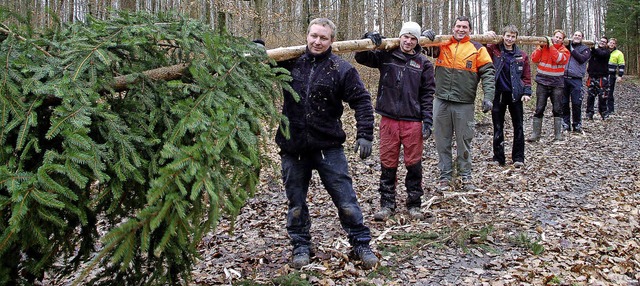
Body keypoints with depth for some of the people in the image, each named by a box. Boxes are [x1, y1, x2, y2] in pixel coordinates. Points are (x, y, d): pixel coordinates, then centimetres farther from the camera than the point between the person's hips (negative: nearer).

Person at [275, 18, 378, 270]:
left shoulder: (341, 69, -4)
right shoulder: (290, 62, 3)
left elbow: (361, 101, -3)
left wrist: (365, 135, -12)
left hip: (328, 147, -2)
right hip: (293, 147, 3)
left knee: (346, 200, 2)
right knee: (296, 203, 11)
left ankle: (361, 245, 16)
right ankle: (301, 247, 27)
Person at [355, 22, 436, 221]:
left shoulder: (423, 63, 5)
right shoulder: (386, 56, 6)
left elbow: (428, 93, 5)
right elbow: (361, 58, 6)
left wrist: (427, 119, -3)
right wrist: (368, 40, -12)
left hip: (413, 121, 0)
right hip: (389, 120, 0)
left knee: (414, 164, 5)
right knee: (387, 163, 5)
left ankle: (414, 205, 19)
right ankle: (387, 204, 16)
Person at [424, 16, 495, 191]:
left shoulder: (477, 49, 4)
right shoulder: (441, 45, 9)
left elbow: (488, 73, 0)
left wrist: (488, 97, -12)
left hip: (464, 104, -2)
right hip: (441, 102, 2)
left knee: (464, 141, 6)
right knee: (442, 141, 6)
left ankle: (465, 176, 19)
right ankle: (445, 176, 15)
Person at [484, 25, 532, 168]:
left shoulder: (522, 55, 5)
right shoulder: (494, 49, 2)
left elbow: (526, 76, 7)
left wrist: (527, 92, -4)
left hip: (515, 94, 1)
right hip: (498, 94, -1)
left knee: (518, 126, 4)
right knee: (497, 127, 5)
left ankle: (518, 157, 11)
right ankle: (498, 157, 13)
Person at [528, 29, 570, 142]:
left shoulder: (564, 51, 3)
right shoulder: (543, 46, 5)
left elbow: (558, 59, -17)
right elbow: (534, 59, -4)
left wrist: (551, 45, -16)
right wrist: (541, 47, -13)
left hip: (557, 83, 0)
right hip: (542, 82, 0)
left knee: (557, 109, 2)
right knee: (539, 109, -2)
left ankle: (558, 134, 9)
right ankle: (535, 134, 1)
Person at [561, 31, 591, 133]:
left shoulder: (585, 49, 10)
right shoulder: (566, 46, 17)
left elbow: (582, 59, -7)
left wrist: (572, 50, -6)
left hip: (576, 79, -2)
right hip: (563, 78, 2)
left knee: (576, 103, -4)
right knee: (564, 103, 3)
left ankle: (577, 125, 7)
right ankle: (565, 123, 12)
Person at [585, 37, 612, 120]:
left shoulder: (607, 52, 2)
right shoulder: (593, 51, 13)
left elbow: (601, 54, -19)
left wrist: (593, 48, -32)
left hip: (602, 77, -2)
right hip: (592, 76, 3)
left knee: (602, 96, -1)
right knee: (590, 96, 1)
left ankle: (603, 112, 12)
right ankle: (589, 113, 7)